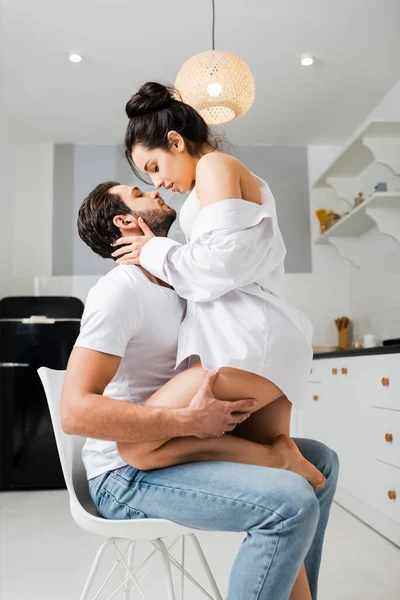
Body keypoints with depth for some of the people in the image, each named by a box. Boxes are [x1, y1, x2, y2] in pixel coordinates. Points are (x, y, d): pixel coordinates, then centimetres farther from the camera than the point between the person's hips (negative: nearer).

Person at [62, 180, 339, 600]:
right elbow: (75, 412, -26)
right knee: (291, 503, -27)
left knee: (320, 461, 10)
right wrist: (190, 422, -27)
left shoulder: (176, 286, 11)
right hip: (127, 475, -9)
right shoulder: (120, 290, -17)